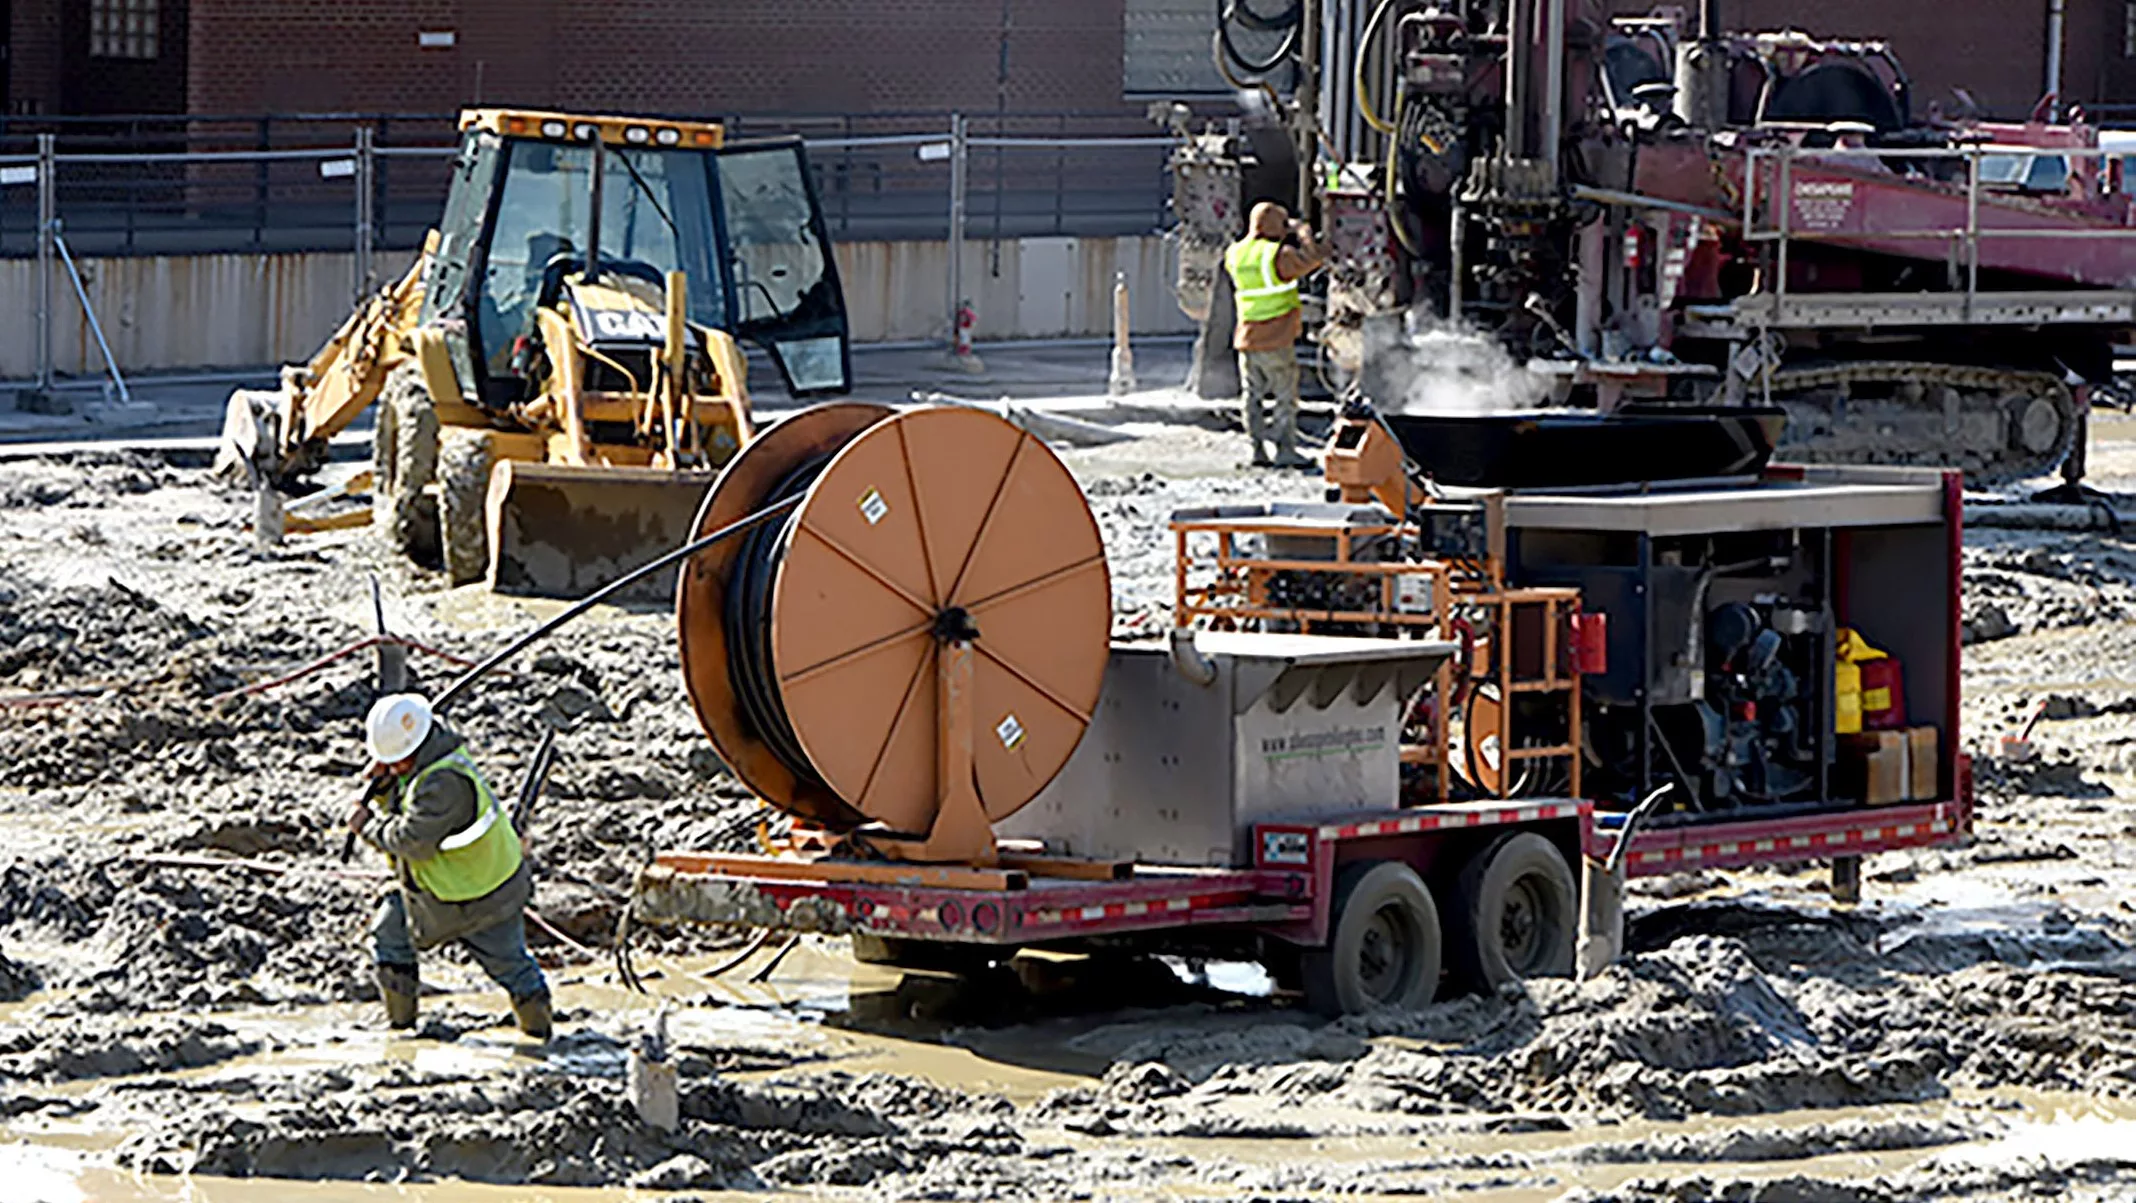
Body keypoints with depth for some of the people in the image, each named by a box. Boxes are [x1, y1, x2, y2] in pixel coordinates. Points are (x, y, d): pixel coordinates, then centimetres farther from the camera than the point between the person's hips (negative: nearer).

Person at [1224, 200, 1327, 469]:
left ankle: (1257, 448, 9)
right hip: (1277, 341, -6)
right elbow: (1314, 259, -17)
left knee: (1252, 396, 10)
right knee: (1286, 396, 2)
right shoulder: (1279, 255, -14)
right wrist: (1303, 232, 0)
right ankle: (1285, 449, 0)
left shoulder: (1236, 254, 5)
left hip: (1247, 338, 6)